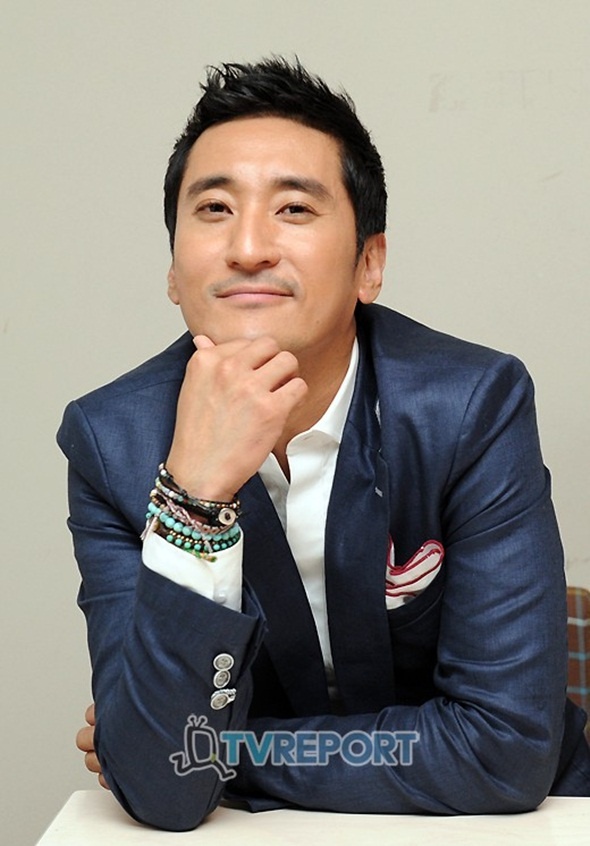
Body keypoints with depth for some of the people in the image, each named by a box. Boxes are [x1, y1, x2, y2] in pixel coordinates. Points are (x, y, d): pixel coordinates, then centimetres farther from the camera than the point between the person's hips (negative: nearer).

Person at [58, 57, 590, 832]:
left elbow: (508, 751, -19)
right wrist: (195, 495, -31)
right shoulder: (111, 441, -13)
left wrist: (227, 750, -15)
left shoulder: (477, 407, -16)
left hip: (480, 825, 1)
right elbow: (165, 791, -20)